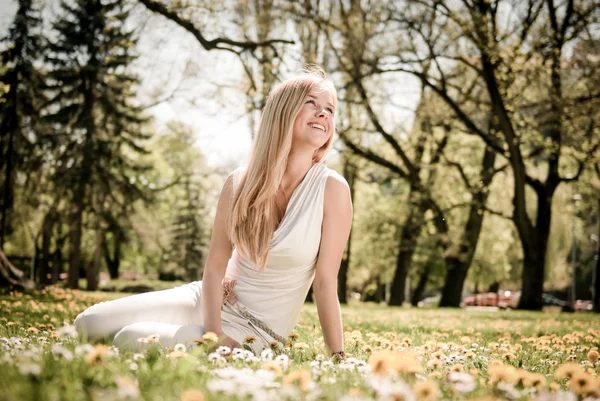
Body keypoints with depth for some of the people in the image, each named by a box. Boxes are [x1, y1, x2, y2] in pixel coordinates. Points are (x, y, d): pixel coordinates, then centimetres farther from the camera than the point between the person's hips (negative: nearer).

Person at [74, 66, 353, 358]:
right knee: (88, 324, -3)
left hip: (257, 331, -4)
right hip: (209, 301, 4)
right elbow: (215, 267, -5)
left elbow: (325, 282, -14)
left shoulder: (332, 189, -17)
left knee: (131, 340, -21)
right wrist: (213, 336, -18)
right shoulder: (239, 183, -6)